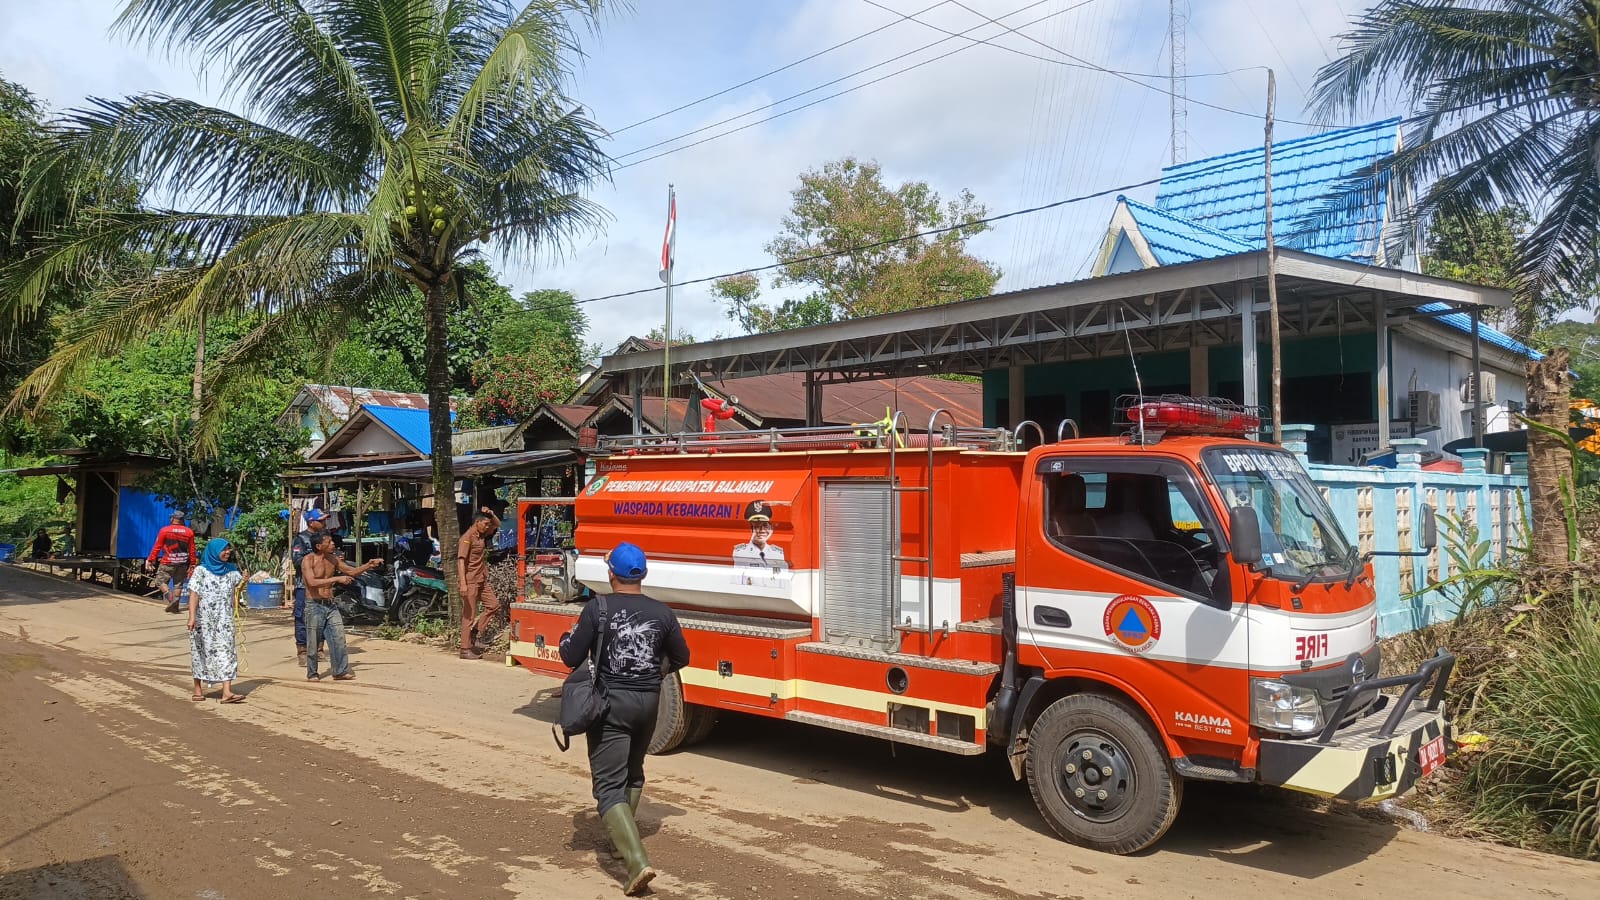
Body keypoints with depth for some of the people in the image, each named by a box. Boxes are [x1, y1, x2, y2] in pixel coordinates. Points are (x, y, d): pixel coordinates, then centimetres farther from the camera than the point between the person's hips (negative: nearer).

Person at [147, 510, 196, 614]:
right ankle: (174, 606, 6)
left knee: (161, 580, 9)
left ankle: (169, 595, -17)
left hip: (167, 563, -3)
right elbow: (192, 550, 5)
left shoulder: (164, 531, -3)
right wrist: (192, 565, 11)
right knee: (178, 585, 10)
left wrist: (150, 560, 5)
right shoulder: (189, 532, 3)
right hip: (182, 564, 3)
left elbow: (157, 547, -3)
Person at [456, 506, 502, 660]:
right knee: (469, 614, -4)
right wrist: (463, 583, -29)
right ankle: (465, 649, 1)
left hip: (481, 580, 8)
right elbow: (461, 560, -21)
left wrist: (491, 514, 1)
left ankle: (473, 632, 14)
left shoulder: (482, 535, 11)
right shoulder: (467, 538, -13)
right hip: (470, 581, -8)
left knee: (493, 604, 5)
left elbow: (497, 524, 23)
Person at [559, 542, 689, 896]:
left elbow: (572, 658, -9)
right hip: (648, 701, 4)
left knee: (609, 785, -3)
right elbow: (681, 658, 9)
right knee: (633, 773, 26)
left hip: (610, 702, -4)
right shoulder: (662, 612, -1)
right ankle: (622, 840, 40)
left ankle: (637, 862, -16)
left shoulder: (596, 609, -12)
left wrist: (567, 638, 13)